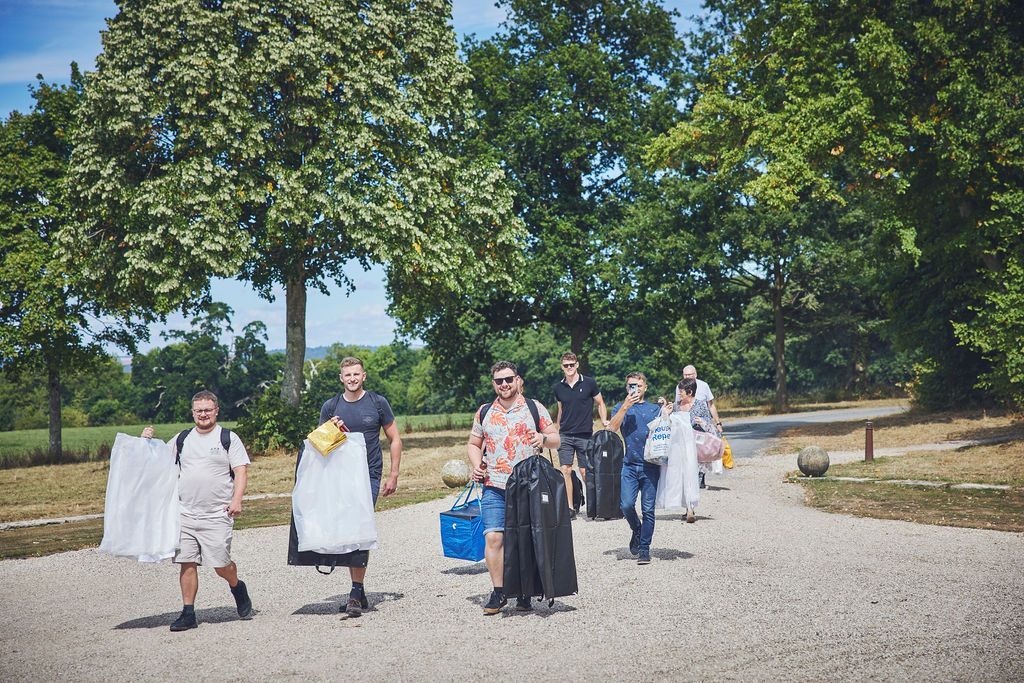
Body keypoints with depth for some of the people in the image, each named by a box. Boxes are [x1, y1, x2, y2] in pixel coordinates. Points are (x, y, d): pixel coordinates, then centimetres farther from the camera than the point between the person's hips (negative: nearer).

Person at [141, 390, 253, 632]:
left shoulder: (228, 438, 3)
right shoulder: (181, 439, 14)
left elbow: (241, 471, -2)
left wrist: (237, 500, -14)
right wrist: (148, 442, 6)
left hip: (217, 515, -4)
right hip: (185, 514, 4)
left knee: (220, 564, -3)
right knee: (186, 563, 1)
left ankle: (237, 586, 28)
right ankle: (188, 614, 10)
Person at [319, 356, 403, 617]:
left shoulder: (377, 403, 3)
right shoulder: (330, 407, 8)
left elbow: (394, 440, 8)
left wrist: (393, 476, 3)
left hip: (369, 476, -3)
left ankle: (356, 592, -13)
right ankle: (358, 592, 15)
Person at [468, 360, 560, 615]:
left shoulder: (534, 408, 5)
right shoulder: (484, 412, 11)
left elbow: (556, 439, 7)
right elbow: (473, 444, 21)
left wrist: (543, 438, -16)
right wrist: (477, 465, 2)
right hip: (494, 487, 1)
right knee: (493, 537, -9)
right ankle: (498, 592, 1)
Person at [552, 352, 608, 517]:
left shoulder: (589, 383, -1)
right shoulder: (558, 387, 7)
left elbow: (600, 403, 8)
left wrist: (604, 421, -6)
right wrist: (555, 432, 19)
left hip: (585, 435, -2)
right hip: (565, 436, 2)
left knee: (585, 473, 0)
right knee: (565, 471, -5)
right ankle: (569, 508, 0)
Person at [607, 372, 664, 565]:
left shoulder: (655, 408, 14)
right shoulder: (621, 408, 12)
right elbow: (612, 428, -7)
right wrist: (625, 406, -14)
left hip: (650, 466, 0)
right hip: (629, 465, 0)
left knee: (648, 509, -1)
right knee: (626, 505, -12)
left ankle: (644, 549, 9)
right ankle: (636, 530, 18)